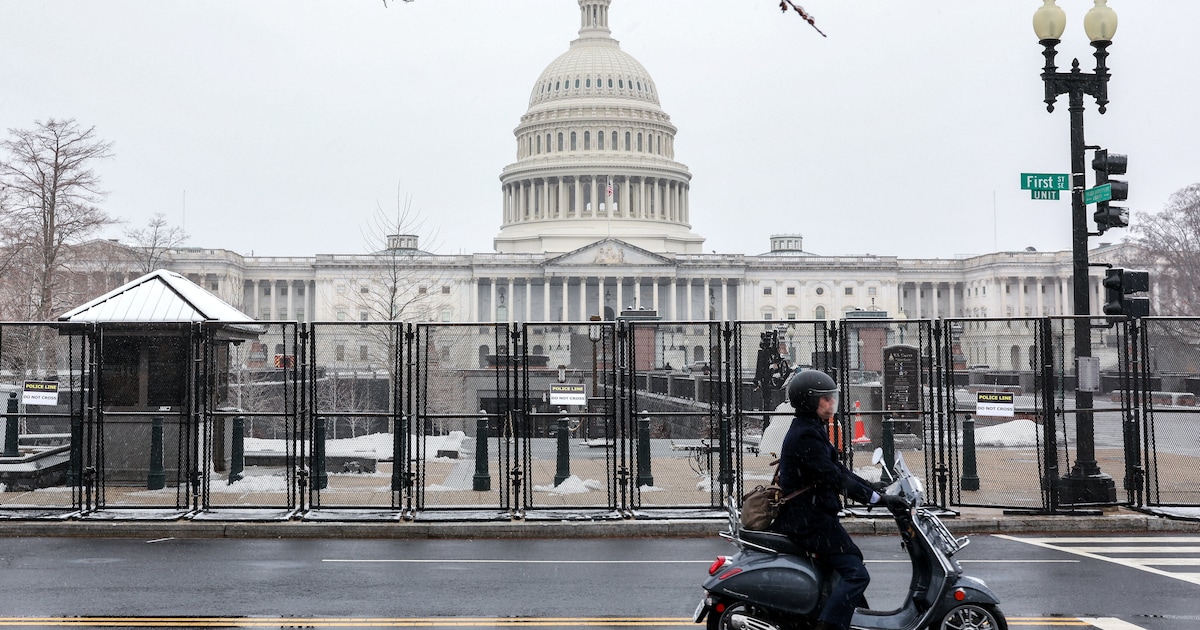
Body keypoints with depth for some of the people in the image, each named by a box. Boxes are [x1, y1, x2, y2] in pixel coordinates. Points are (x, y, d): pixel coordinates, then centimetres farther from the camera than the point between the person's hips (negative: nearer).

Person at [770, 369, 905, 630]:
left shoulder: (809, 430, 15)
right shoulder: (806, 435, -19)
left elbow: (837, 468, 19)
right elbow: (834, 478, -24)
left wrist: (873, 487, 13)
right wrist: (878, 498, -23)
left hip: (809, 516, 11)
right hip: (810, 519, -11)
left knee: (851, 565, 22)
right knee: (855, 574, -16)